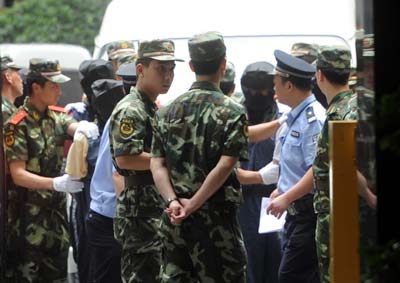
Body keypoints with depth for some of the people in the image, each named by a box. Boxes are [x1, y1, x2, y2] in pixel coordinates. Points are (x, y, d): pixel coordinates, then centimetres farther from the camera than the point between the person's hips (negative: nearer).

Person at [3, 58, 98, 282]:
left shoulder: (57, 116, 7)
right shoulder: (18, 125, -14)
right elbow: (18, 174, -19)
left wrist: (82, 127, -39)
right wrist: (56, 183, -33)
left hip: (58, 209, 7)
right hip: (30, 213, -7)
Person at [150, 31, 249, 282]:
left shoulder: (168, 111, 9)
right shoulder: (231, 112, -7)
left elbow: (157, 164, 1)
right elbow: (225, 165, -17)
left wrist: (173, 201, -8)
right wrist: (193, 204, -14)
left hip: (174, 218, 5)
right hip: (216, 219, -5)